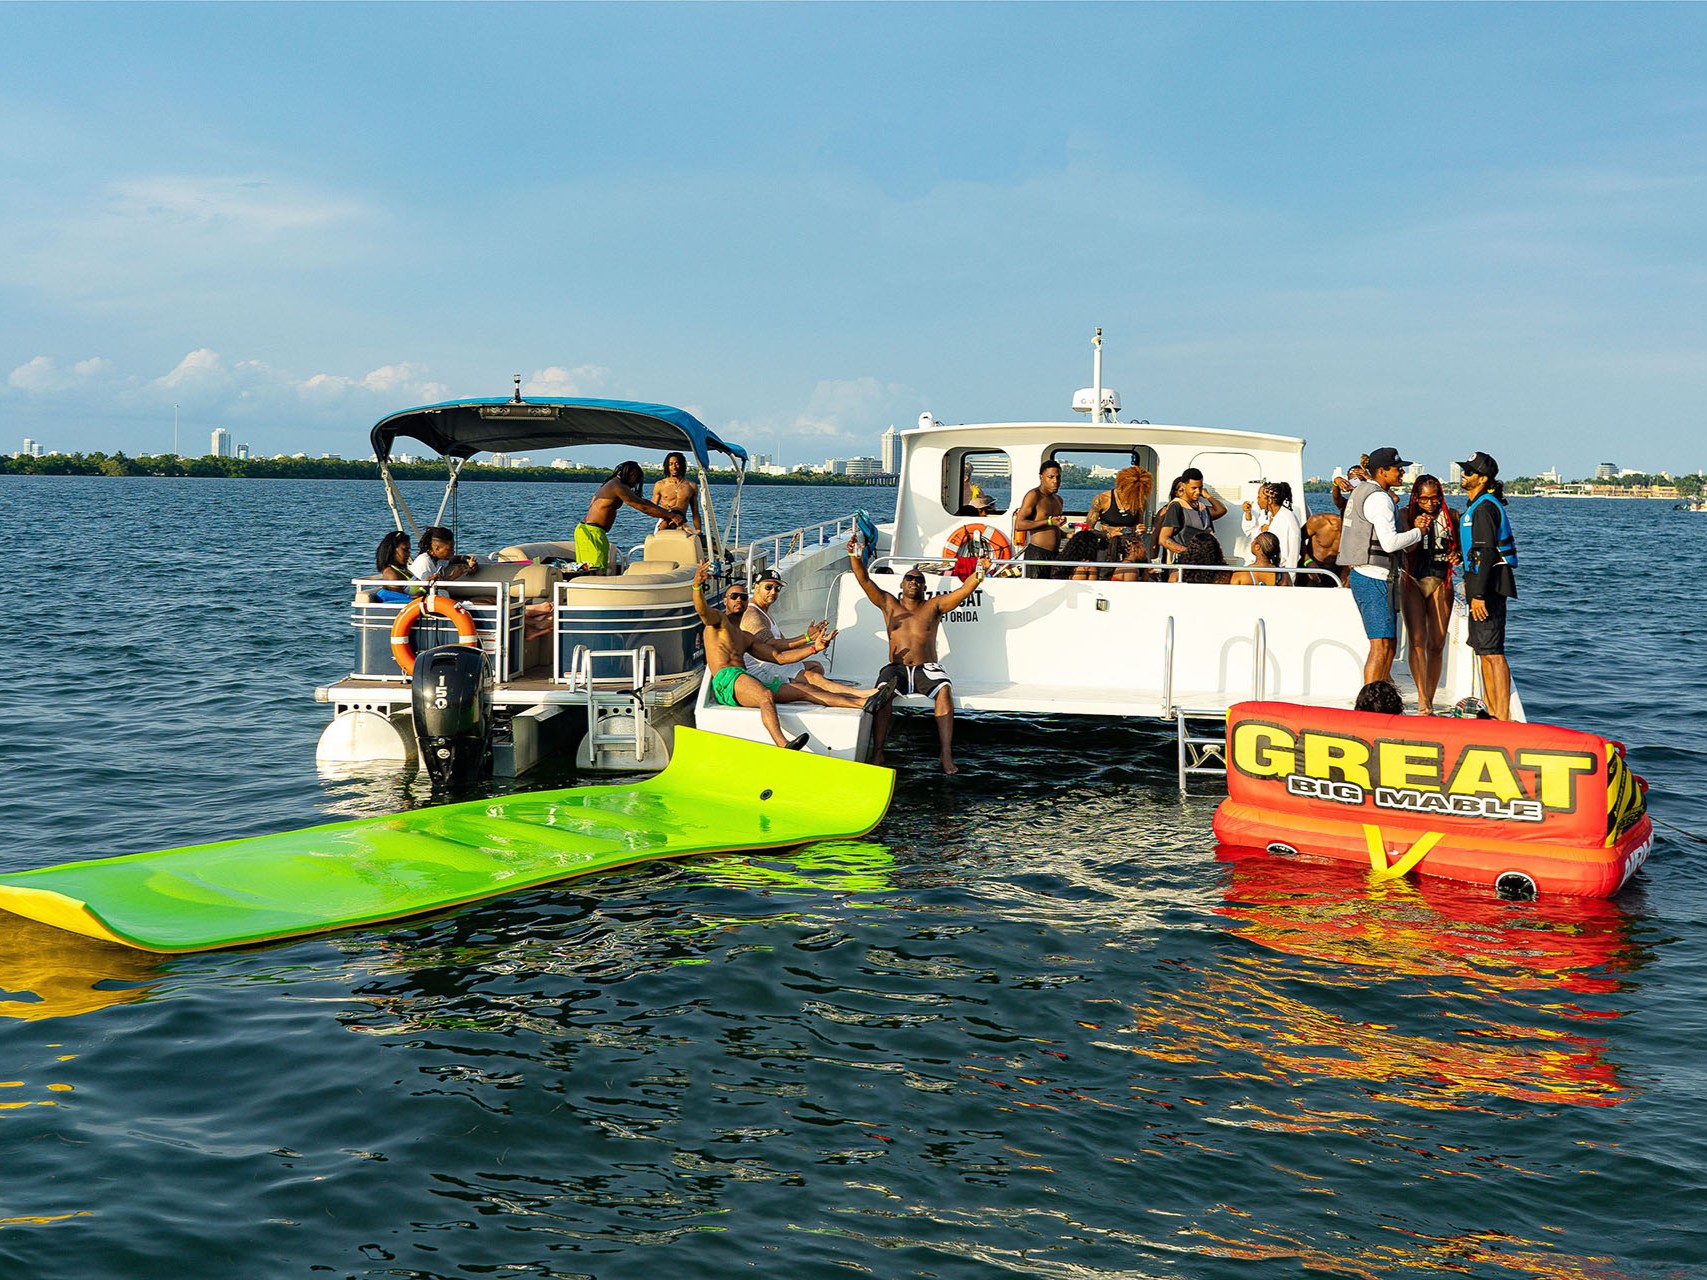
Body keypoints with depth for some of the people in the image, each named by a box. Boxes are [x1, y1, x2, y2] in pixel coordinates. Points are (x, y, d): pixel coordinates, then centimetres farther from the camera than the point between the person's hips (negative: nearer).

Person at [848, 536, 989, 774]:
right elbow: (865, 581, 5)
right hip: (896, 669, 0)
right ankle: (877, 752, -35)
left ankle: (946, 752, -36)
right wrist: (855, 557, -11)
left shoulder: (934, 606, 14)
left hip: (926, 669, 0)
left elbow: (964, 590, 2)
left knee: (944, 689, -33)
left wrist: (979, 573, -17)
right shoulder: (889, 603, 16)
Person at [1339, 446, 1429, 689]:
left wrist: (1413, 526, 14)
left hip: (1362, 575, 11)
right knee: (1381, 646, -10)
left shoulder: (1361, 491, 17)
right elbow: (1390, 543, -21)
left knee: (1389, 643, 15)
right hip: (1375, 578, -11)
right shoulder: (1378, 498, -15)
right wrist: (1418, 532, -6)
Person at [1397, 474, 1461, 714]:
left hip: (1440, 583, 2)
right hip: (1412, 582, -2)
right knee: (1417, 640, -13)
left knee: (1437, 644, 0)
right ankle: (1422, 700, -14)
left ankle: (1429, 700, 8)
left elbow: (1461, 548, 12)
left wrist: (1457, 557, -10)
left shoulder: (1451, 516, 5)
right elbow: (1407, 548, -9)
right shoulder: (1406, 514, 1)